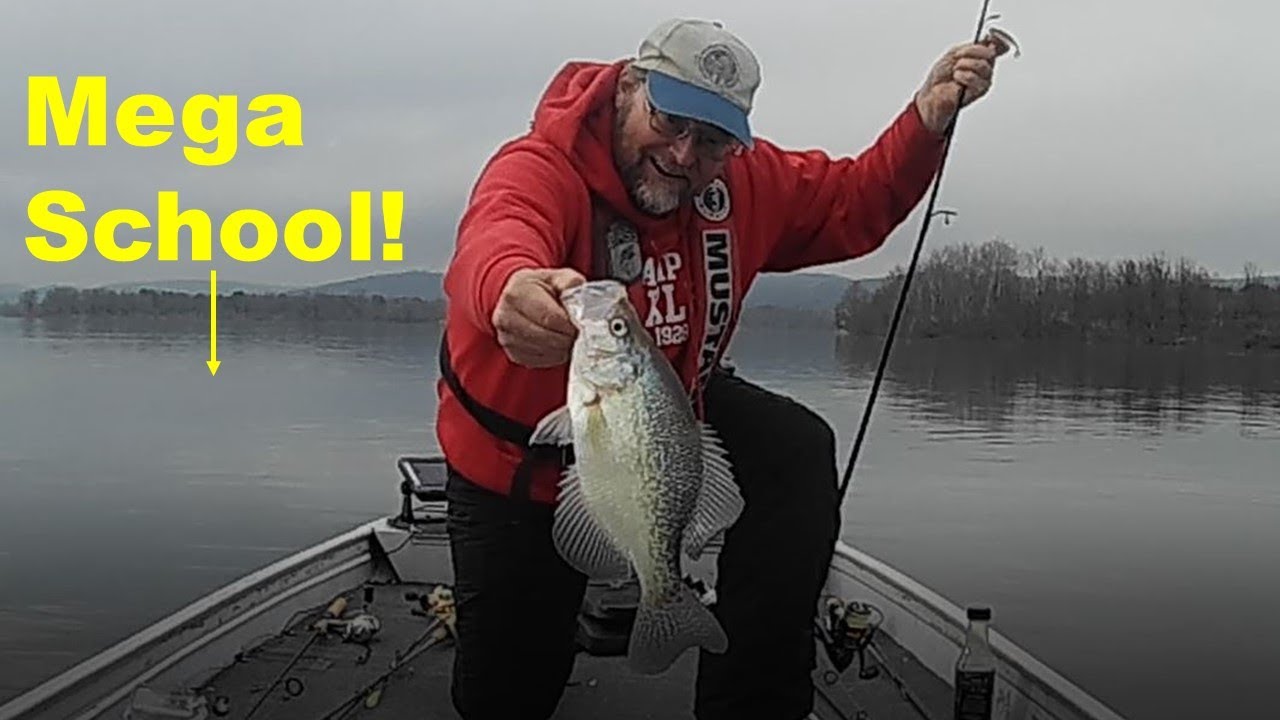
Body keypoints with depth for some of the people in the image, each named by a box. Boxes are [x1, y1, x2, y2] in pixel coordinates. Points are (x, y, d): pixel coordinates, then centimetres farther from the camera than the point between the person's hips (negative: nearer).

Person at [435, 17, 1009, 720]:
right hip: (521, 463, -4)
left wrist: (929, 114, -13)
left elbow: (852, 202, 3)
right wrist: (513, 288, -75)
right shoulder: (537, 169, -28)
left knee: (797, 451, -23)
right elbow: (496, 243, -51)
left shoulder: (742, 178, -10)